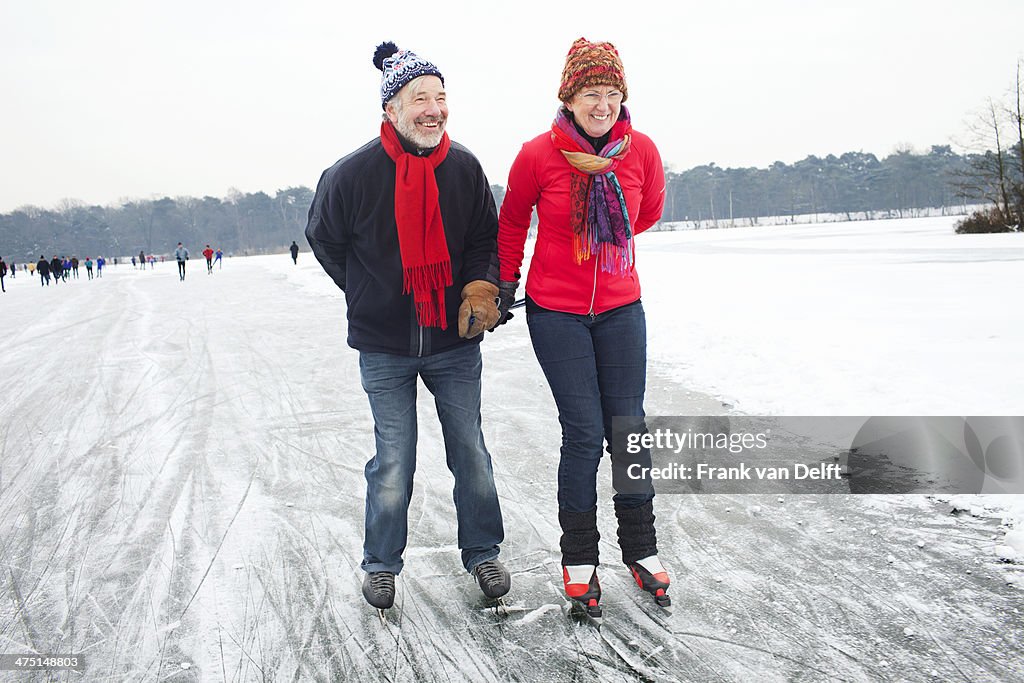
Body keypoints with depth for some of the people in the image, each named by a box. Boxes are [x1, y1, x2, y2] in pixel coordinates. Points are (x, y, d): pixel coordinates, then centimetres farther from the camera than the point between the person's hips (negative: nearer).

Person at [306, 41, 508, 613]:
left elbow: (487, 237, 9)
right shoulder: (353, 175, -12)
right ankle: (382, 563, 24)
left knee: (471, 452, 10)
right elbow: (325, 240, 6)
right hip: (385, 348, -2)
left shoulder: (465, 168, -5)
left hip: (455, 342, 2)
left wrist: (481, 288, -10)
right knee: (394, 460, 3)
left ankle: (483, 553, 29)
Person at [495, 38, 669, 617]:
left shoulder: (641, 151, -5)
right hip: (556, 313, -2)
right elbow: (512, 222, 6)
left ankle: (642, 552, 23)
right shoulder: (538, 155, -11)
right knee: (584, 435, -3)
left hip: (621, 310, 3)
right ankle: (579, 561, 15)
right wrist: (507, 281, 11)